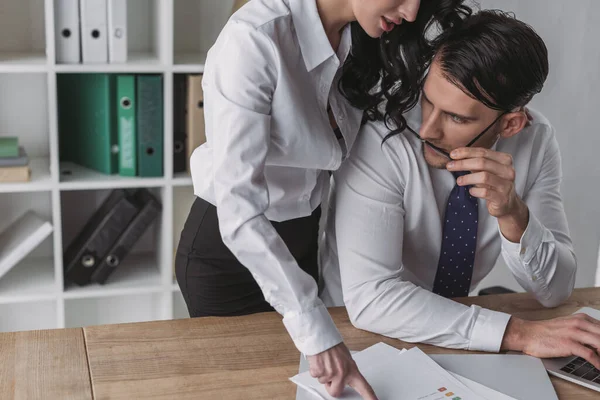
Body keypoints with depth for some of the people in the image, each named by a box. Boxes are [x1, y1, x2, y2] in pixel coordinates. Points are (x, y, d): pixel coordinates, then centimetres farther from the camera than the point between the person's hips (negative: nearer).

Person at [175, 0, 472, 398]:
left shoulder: (361, 40, -7)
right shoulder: (255, 39, -30)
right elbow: (237, 207, -35)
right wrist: (315, 328, -37)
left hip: (303, 241, 6)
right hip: (226, 244, -6)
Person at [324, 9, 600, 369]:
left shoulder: (536, 140, -12)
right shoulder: (380, 142, -25)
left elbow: (556, 289, -10)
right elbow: (369, 298, -31)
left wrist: (513, 215, -29)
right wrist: (518, 333, -32)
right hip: (361, 332, -4)